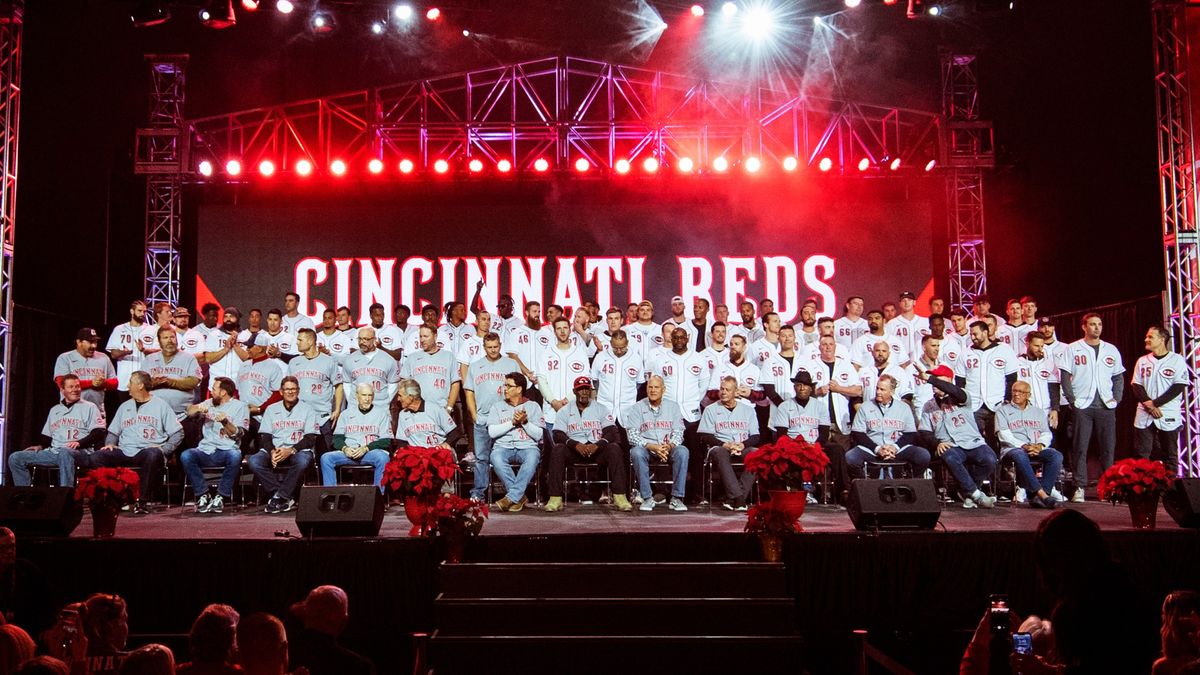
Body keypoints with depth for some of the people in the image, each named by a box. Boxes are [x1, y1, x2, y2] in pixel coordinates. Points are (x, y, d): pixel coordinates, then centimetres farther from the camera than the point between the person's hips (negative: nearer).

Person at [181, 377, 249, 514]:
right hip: (206, 451, 4)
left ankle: (220, 496, -24)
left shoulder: (240, 406, 7)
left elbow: (238, 434, -1)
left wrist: (225, 422, -19)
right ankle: (204, 494, -17)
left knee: (235, 456, -38)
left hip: (226, 451, -4)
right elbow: (189, 412, 15)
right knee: (185, 456, -27)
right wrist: (198, 408, -6)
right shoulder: (210, 403, 21)